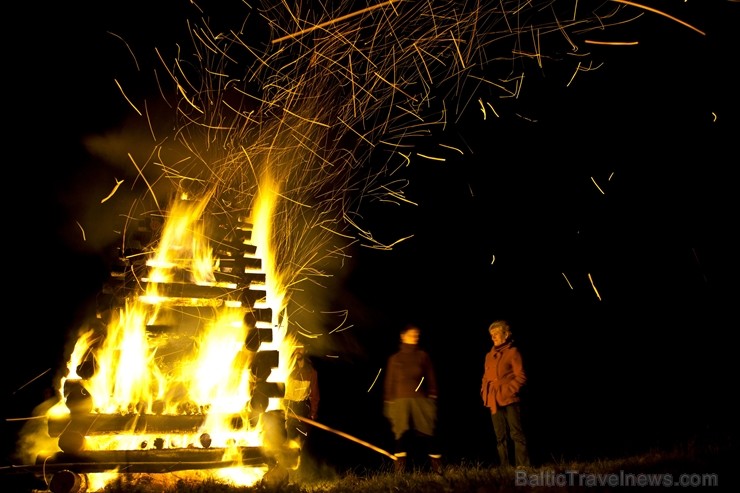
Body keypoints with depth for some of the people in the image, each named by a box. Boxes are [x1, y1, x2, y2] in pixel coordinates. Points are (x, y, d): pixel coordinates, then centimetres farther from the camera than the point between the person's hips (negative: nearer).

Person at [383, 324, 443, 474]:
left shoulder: (423, 356, 10)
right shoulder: (395, 358, 11)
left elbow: (431, 379, 9)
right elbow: (389, 383, 12)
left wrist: (432, 400, 1)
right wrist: (388, 404, 7)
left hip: (421, 401, 0)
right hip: (400, 402, 1)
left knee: (427, 436, -3)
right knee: (401, 436, -3)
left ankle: (438, 469, 3)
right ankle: (399, 472, 0)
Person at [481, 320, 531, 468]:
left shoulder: (513, 352, -2)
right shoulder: (489, 355, 16)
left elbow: (521, 377, -7)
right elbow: (486, 377, 19)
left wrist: (508, 390, -15)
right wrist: (485, 392, 4)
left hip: (510, 400, -6)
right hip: (494, 401, 6)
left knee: (516, 434, -6)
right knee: (500, 436, 9)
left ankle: (523, 466, -1)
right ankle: (504, 467, 15)